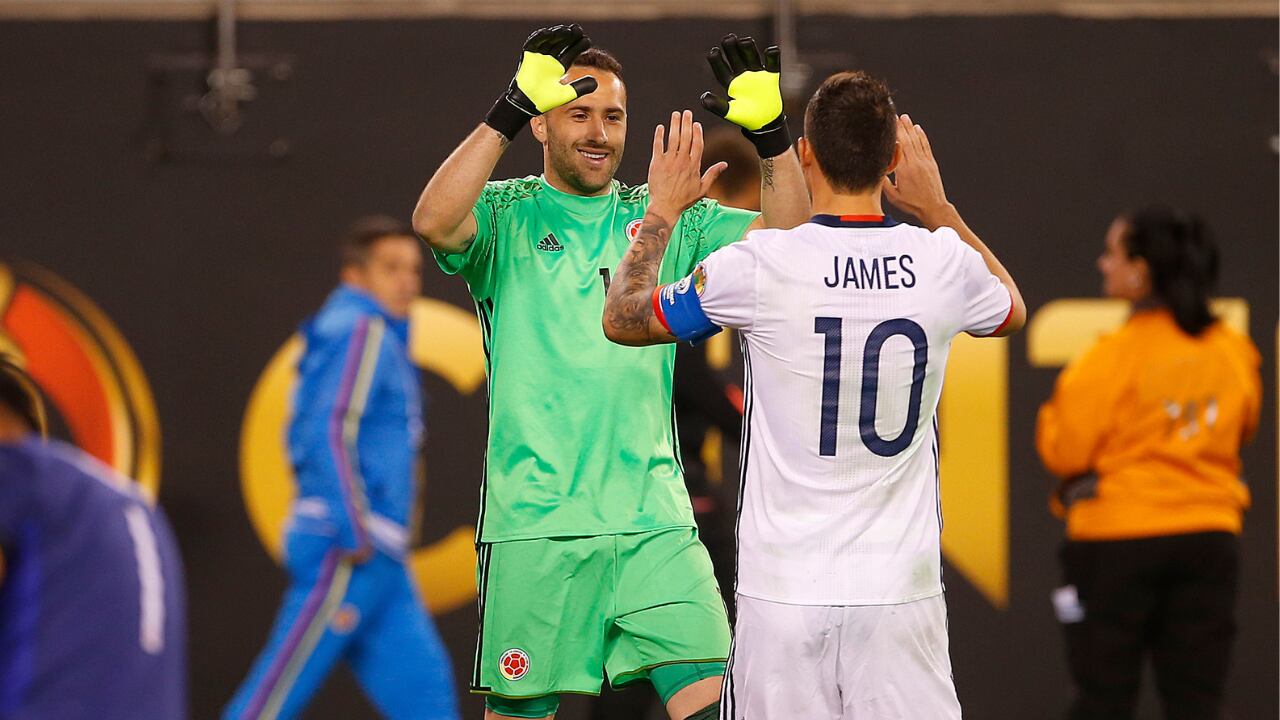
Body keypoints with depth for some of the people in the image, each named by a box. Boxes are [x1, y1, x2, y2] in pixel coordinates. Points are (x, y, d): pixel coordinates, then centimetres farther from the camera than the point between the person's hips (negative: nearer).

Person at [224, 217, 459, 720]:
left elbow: (305, 440, 24)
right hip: (346, 555, -10)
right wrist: (355, 536, -20)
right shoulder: (363, 332, -7)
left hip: (376, 560, 10)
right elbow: (330, 434, -18)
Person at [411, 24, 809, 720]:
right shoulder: (506, 214, 2)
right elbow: (434, 222, -19)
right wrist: (509, 111, -24)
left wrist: (770, 135, -8)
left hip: (653, 518, 3)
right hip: (534, 524, -2)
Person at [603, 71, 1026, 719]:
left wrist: (662, 211, 22)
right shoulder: (944, 261, -1)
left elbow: (621, 319, 10)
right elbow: (1012, 311, 26)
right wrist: (939, 209, 31)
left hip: (785, 590, -2)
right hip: (903, 587, 2)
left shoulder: (757, 267, -9)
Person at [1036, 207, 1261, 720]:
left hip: (1117, 541, -4)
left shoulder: (1112, 357, -14)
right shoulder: (1233, 352, 2)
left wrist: (1057, 407, 9)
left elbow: (1064, 451, -10)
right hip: (1211, 533, 4)